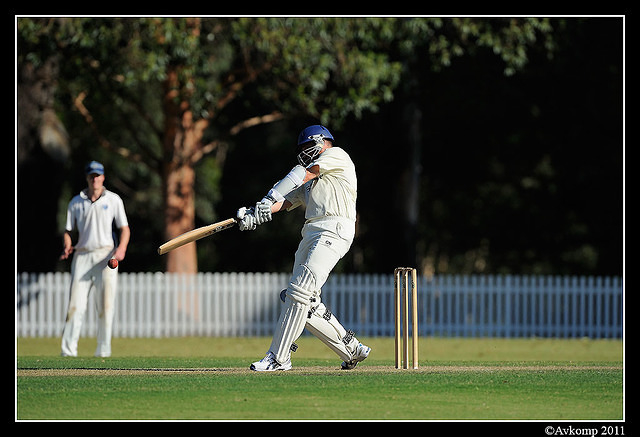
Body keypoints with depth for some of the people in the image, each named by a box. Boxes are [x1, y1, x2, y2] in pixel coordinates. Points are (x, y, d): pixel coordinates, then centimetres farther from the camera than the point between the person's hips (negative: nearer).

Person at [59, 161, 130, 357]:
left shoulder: (113, 199, 8)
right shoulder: (76, 202, 13)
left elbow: (124, 228, 5)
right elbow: (68, 230, 13)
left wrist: (121, 248, -13)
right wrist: (67, 246, -8)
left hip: (106, 255, -1)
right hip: (82, 256, 1)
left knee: (106, 305, -4)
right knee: (75, 304, -7)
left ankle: (103, 350, 2)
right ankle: (68, 350, -8)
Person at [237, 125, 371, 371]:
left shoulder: (336, 155, 11)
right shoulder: (309, 183, 33)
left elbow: (302, 174, -1)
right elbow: (284, 202, 17)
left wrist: (270, 198, -9)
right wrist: (253, 214, -2)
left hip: (333, 230, -9)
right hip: (310, 234, 9)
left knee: (300, 292, -18)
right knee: (307, 304, 2)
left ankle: (278, 358, -22)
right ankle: (350, 349, 11)